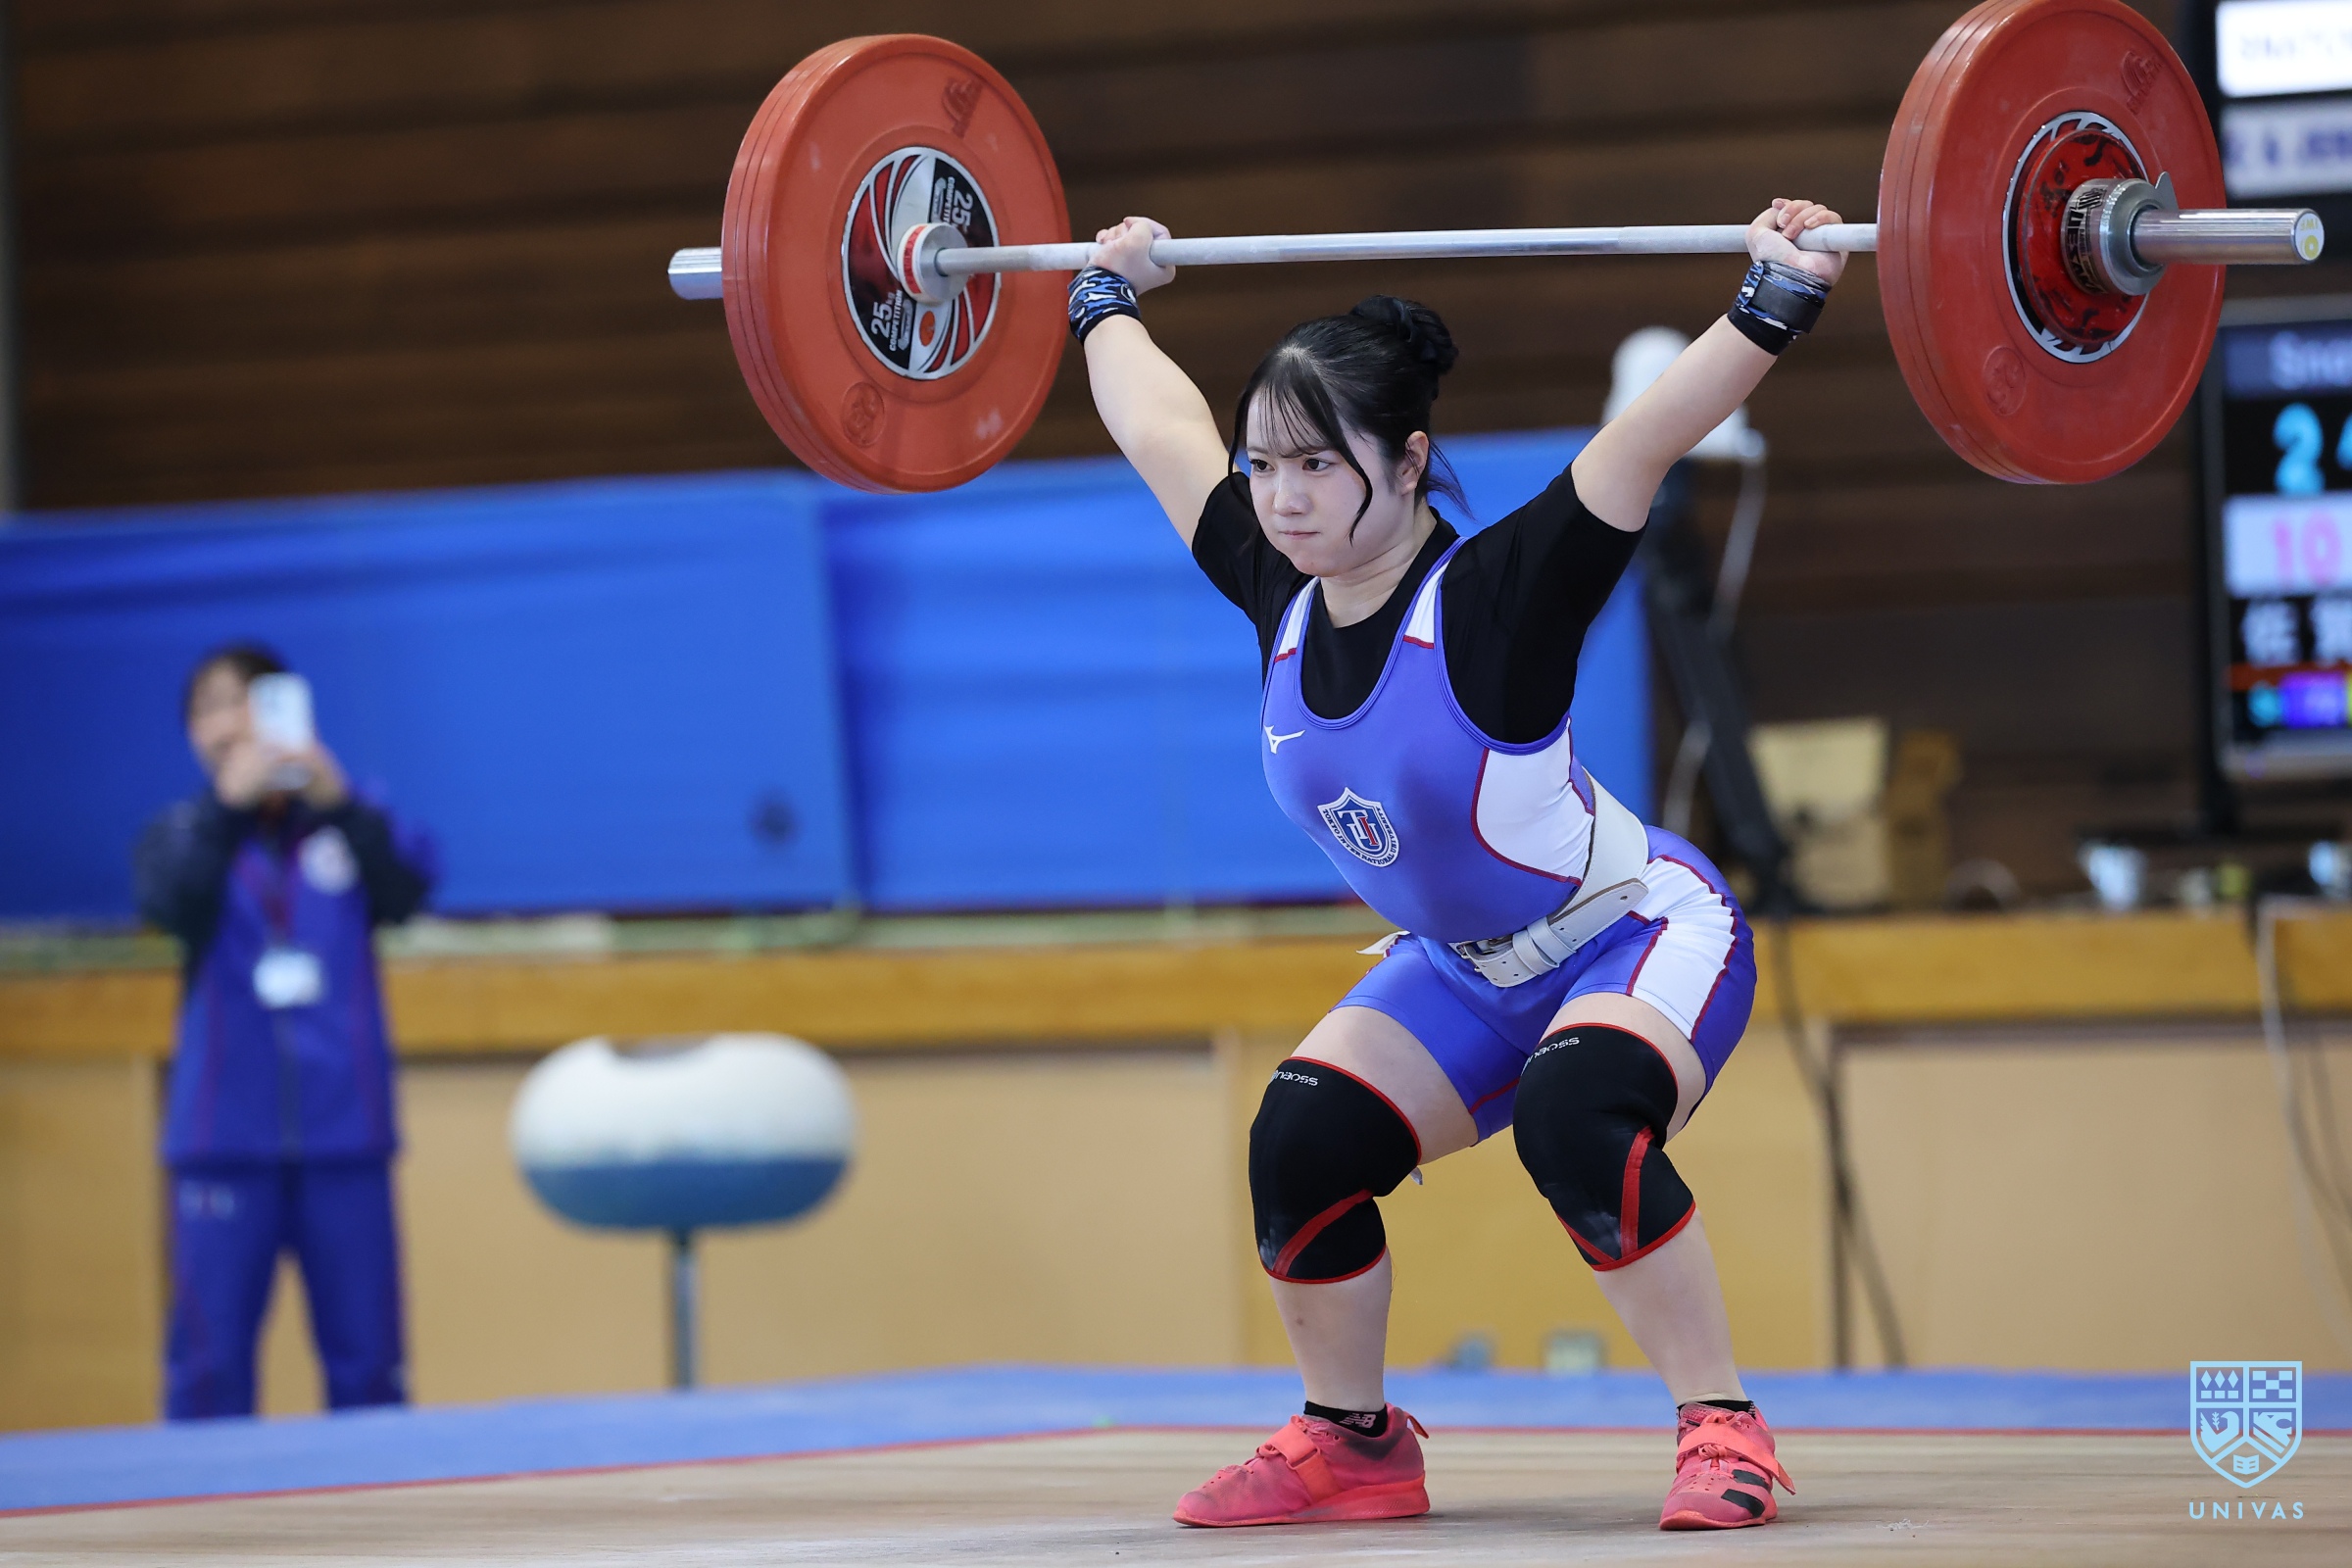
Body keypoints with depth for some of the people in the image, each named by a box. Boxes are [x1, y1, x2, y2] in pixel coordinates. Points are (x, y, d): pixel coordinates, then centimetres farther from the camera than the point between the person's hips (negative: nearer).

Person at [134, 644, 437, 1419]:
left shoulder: (344, 826, 6)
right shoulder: (186, 835, 5)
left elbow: (405, 891, -13)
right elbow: (171, 903, -15)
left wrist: (340, 803, -31)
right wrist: (226, 807, -32)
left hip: (343, 1134, 0)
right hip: (225, 1142, 0)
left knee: (366, 1363, 2)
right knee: (209, 1366, -3)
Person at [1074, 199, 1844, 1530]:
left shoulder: (1493, 600, -28)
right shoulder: (1282, 602, -11)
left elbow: (1650, 435, -39)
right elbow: (1159, 433, 3)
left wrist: (1780, 301, -49)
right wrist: (1109, 300, 16)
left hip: (1642, 934, -6)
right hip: (1465, 966, 7)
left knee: (1575, 1117, -35)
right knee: (1303, 1140, -13)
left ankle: (1726, 1432, -23)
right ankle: (1351, 1442, 8)